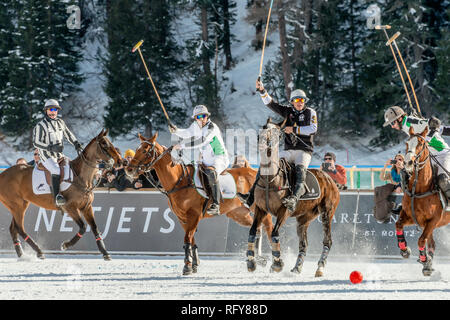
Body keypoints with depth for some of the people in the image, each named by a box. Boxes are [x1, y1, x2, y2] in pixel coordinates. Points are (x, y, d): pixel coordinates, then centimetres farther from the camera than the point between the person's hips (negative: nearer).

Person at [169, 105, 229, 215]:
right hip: (206, 162, 9)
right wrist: (176, 131, 5)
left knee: (211, 173, -37)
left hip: (219, 160, -9)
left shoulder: (212, 127, -19)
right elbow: (186, 134, 25)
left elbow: (201, 141, -31)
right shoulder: (196, 126, 5)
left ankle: (216, 206, -43)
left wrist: (182, 146, -31)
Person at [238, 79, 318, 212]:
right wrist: (262, 91, -6)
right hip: (287, 151, 5)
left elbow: (313, 129, -10)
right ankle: (251, 195, -12)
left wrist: (294, 129, -12)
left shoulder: (310, 112, 4)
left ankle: (294, 198, -59)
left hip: (304, 151, -5)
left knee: (300, 169, -35)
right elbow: (271, 104, 7)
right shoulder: (288, 111, 14)